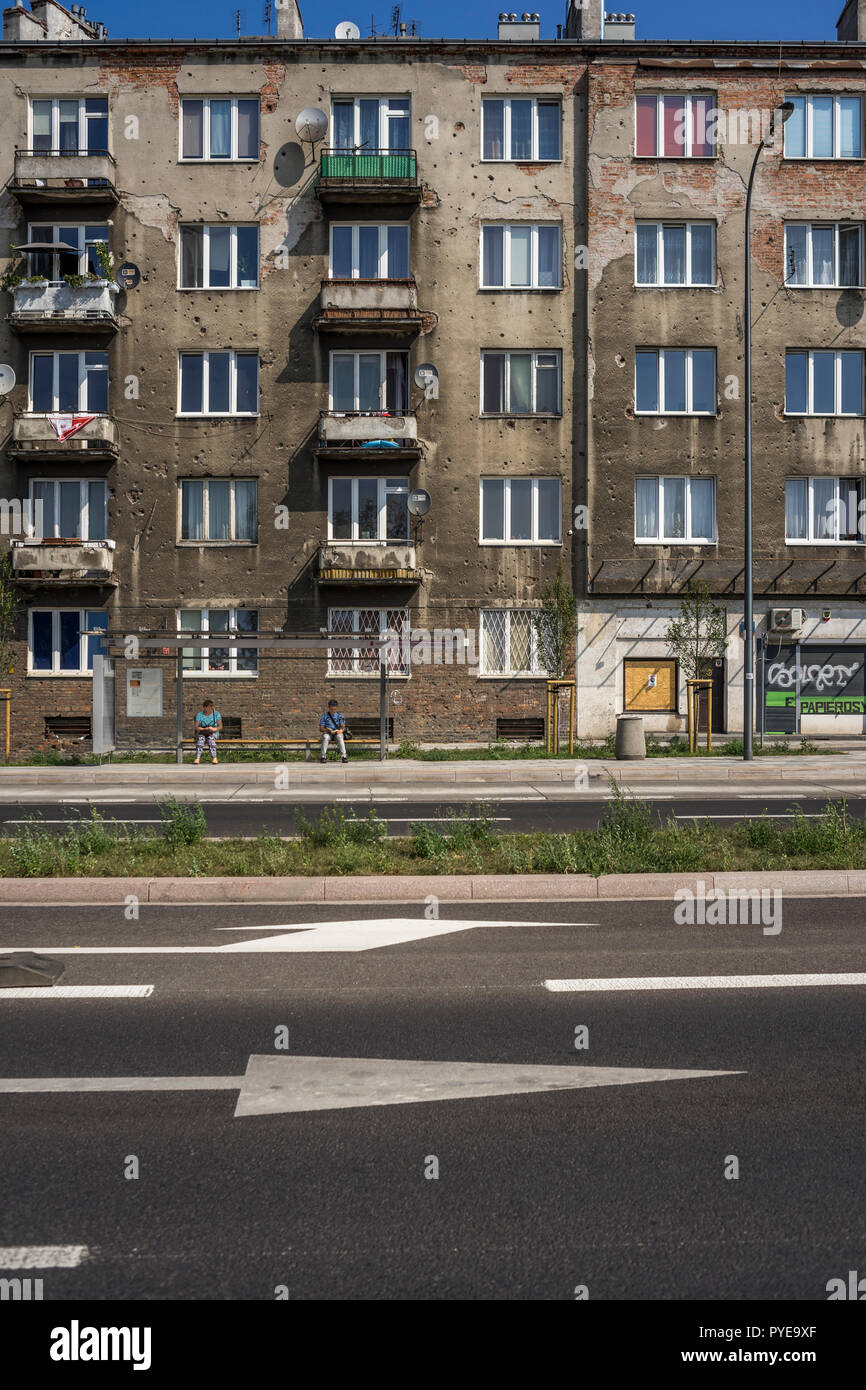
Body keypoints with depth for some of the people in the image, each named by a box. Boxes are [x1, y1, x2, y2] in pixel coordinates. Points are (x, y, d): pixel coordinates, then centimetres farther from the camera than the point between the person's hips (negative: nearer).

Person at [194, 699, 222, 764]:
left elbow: (220, 726, -5)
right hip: (201, 733, 0)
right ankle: (197, 758, -44)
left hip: (213, 733, 0)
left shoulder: (216, 714, -2)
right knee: (200, 739, -33)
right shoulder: (199, 715, -2)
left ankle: (214, 758, -45)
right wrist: (205, 729, -26)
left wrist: (214, 729, -26)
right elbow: (196, 727, -9)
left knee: (211, 739, -35)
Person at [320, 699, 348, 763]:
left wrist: (341, 730, -20)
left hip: (338, 733, 0)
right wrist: (327, 730, -15)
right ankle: (323, 756, -33)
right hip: (328, 733, 0)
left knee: (340, 737, -36)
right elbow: (321, 728, 6)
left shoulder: (339, 715, 14)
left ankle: (343, 756, -41)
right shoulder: (324, 716, 12)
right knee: (325, 738, -36)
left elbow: (343, 726, 4)